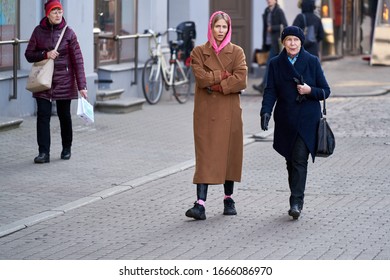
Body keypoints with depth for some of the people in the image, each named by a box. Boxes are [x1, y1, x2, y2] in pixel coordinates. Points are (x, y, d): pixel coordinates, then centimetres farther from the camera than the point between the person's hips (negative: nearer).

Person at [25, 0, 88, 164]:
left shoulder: (68, 33, -3)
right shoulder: (39, 31, 1)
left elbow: (77, 60, -5)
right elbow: (29, 55, 5)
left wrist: (82, 85, -11)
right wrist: (45, 54, -15)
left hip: (64, 81, -1)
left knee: (64, 115, 9)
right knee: (43, 116, -7)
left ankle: (66, 149, 26)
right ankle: (43, 153, -7)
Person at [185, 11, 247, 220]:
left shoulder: (237, 52, 5)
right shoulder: (199, 52, 6)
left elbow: (241, 80, -10)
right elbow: (201, 77, -10)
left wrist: (215, 84, -11)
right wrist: (224, 75, -10)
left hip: (229, 111, 1)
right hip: (206, 111, -1)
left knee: (230, 153, 6)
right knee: (205, 155, -7)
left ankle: (229, 199, 22)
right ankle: (200, 204, -14)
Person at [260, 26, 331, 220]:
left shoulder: (312, 62, 0)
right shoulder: (276, 64, 5)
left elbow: (325, 91, 4)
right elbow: (270, 91, -1)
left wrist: (310, 90, -16)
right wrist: (266, 111, -18)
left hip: (307, 120, -3)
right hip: (286, 121, 3)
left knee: (300, 160, -12)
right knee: (290, 161, 8)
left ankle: (296, 203, -15)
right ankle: (296, 200, 20)